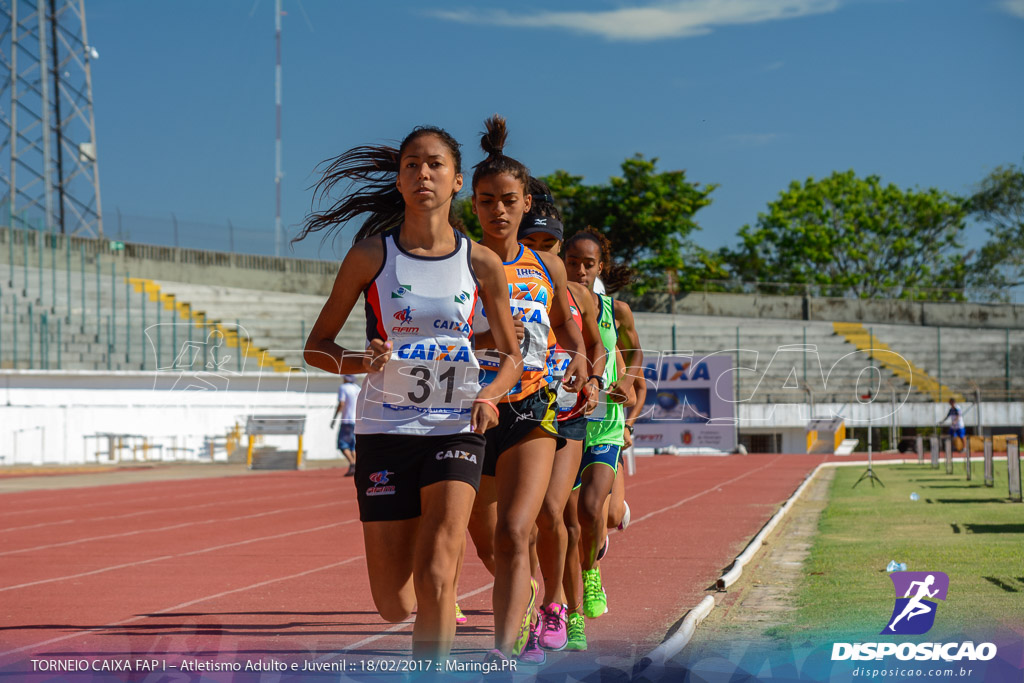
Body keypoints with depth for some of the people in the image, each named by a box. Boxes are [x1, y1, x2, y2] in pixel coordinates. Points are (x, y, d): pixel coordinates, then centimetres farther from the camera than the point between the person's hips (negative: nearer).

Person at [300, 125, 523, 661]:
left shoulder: (482, 264, 1)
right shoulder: (370, 257, -2)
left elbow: (511, 355, 12)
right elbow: (316, 347, 4)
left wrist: (490, 395, -10)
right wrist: (358, 362, -18)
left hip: (455, 430, 0)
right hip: (384, 431, 0)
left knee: (434, 578, -20)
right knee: (394, 607, 4)